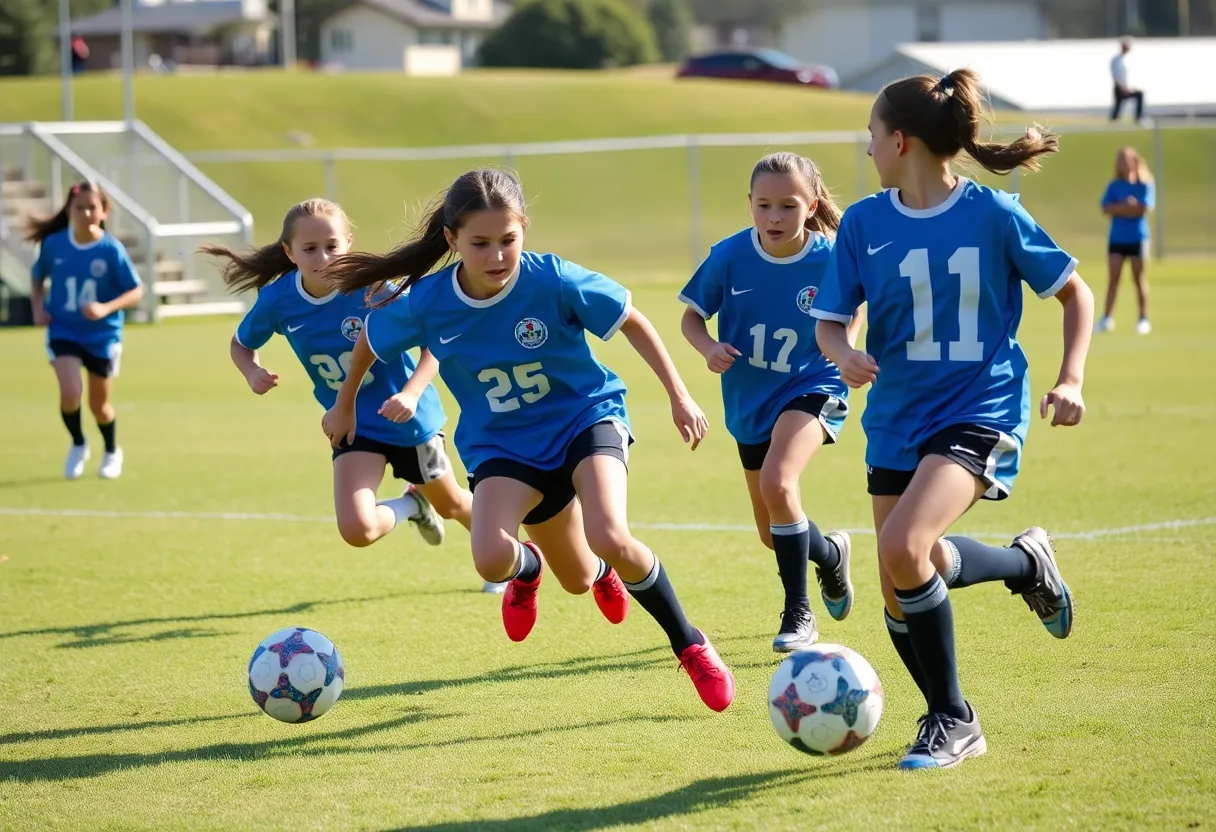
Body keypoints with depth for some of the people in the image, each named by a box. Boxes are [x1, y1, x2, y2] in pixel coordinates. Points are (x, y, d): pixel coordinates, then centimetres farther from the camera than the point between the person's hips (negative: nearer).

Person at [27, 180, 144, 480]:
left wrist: (106, 308, -25)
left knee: (99, 404, 11)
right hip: (63, 331, 1)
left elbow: (136, 292, -10)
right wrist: (38, 308, -5)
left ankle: (112, 452, 41)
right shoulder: (53, 244, -8)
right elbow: (38, 278, 11)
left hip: (103, 334, -1)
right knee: (70, 392, -20)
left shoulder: (111, 249, -15)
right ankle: (78, 445, 10)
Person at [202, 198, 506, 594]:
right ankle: (412, 505, 15)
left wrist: (411, 393, -34)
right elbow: (241, 344, 4)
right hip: (354, 424, 2)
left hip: (409, 417, -2)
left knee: (451, 505, 21)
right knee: (357, 530, -21)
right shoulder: (277, 301, -18)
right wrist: (253, 372, -19)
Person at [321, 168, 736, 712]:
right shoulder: (426, 303, -17)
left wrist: (679, 395, -7)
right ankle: (528, 568, 27)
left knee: (609, 538, -28)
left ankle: (690, 645, -3)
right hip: (503, 443, 3)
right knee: (491, 558, -17)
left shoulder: (555, 281, -23)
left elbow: (632, 322, -7)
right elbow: (369, 341, 6)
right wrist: (344, 406, 20)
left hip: (587, 416, -3)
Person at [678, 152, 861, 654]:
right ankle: (831, 554, 51)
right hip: (749, 401, 4)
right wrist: (708, 348, -22)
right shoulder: (729, 256, -15)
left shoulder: (831, 259, -17)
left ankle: (798, 614, -16)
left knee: (777, 482, -31)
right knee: (772, 535, 14)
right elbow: (691, 316, -2)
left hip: (811, 389, -4)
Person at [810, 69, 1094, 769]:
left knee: (903, 548, -28)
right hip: (898, 420, 5)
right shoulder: (864, 223, 1)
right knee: (900, 602, 4)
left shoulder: (993, 213, -8)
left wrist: (1071, 380, -8)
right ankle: (953, 721, 26)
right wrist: (845, 354, -19)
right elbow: (829, 320, 4)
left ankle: (1028, 562, -1)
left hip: (982, 411, -5)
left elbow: (1075, 291, 3)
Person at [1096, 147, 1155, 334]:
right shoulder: (1114, 186, 6)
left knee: (1139, 279, 4)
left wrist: (1119, 209, -8)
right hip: (1117, 239, 2)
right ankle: (1107, 318, -3)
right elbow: (1106, 208, -5)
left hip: (1137, 239, -2)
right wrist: (1128, 206, -14)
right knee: (1113, 278, -2)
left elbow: (1144, 208, -13)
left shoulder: (1145, 185, -2)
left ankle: (1143, 319, 9)